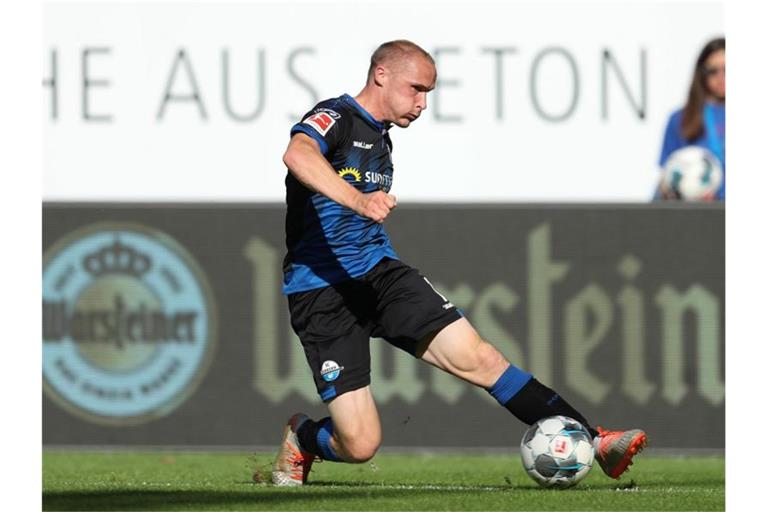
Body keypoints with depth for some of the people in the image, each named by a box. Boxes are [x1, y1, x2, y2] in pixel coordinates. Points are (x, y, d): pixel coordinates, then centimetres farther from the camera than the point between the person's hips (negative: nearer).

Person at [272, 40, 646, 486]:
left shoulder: (381, 138, 18)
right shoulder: (335, 118, -11)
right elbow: (298, 155, -36)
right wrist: (358, 200, -50)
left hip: (379, 272, 7)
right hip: (322, 292, -7)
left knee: (477, 357, -12)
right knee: (361, 445, -12)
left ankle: (595, 444, -14)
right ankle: (302, 438, 23)